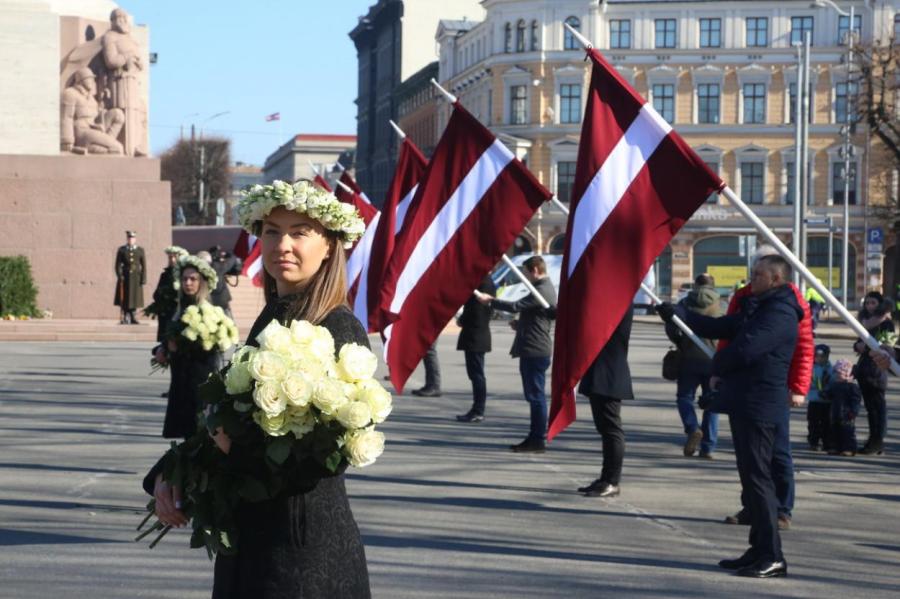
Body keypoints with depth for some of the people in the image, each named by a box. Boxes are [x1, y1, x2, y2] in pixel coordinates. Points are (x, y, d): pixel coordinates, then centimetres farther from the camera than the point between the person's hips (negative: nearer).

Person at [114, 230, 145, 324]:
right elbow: (118, 264, 0)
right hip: (125, 277, -1)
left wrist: (143, 278, -4)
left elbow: (144, 265, 3)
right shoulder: (121, 250, 4)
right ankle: (124, 318, 6)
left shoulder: (140, 250, 6)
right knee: (124, 299, 0)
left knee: (134, 298, 2)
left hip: (136, 278, 1)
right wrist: (120, 276, -12)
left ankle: (132, 317, 10)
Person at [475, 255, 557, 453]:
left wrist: (489, 301, -15)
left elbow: (516, 306, -23)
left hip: (535, 351, -11)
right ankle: (535, 438, 18)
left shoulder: (542, 291, -16)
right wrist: (520, 324, 14)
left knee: (536, 396, -7)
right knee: (535, 396, 13)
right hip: (534, 349, 11)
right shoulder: (545, 289, 17)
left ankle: (538, 440, -4)